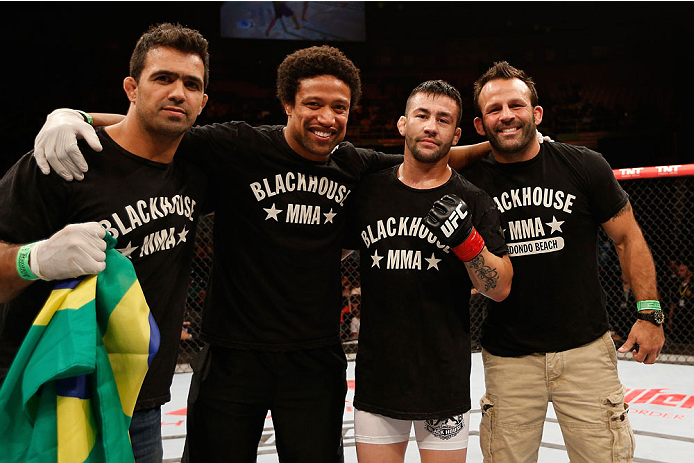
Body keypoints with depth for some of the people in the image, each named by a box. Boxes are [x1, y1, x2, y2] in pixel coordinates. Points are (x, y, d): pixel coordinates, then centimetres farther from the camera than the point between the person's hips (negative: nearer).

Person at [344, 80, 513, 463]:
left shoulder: (473, 202, -3)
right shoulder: (368, 191, 2)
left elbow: (500, 289, -7)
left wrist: (467, 240, -23)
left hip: (445, 384, -1)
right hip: (376, 378, 2)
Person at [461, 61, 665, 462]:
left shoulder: (584, 167, -5)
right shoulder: (469, 184, -3)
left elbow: (628, 238, 4)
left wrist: (649, 313, 0)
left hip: (587, 349, 0)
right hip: (508, 356, 1)